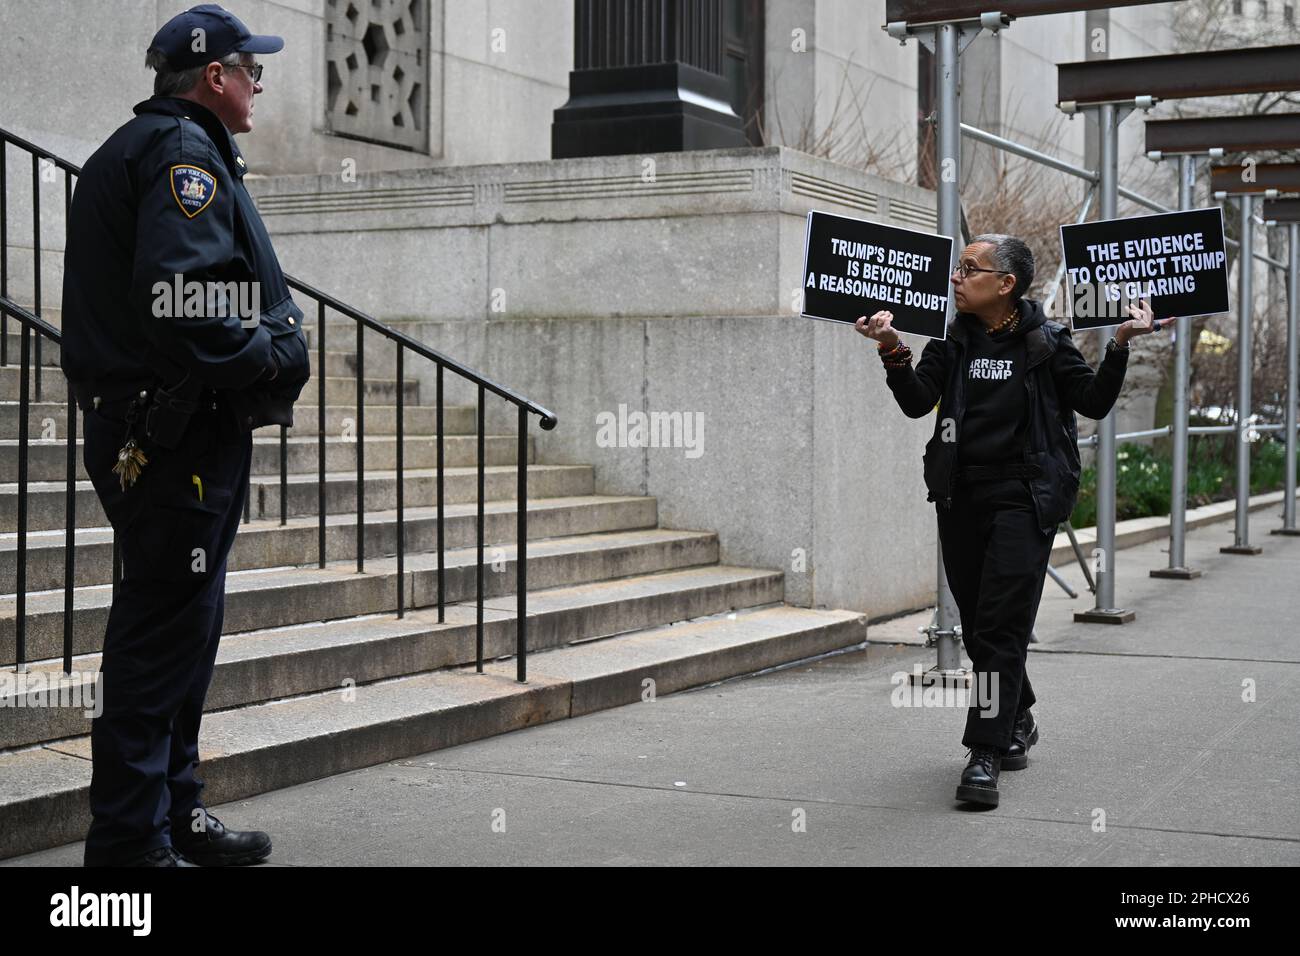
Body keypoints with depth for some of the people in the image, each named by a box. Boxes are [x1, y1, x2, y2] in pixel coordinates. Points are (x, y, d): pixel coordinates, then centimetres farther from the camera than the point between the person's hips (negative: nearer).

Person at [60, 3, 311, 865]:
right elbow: (181, 302, -26)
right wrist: (275, 358, -14)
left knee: (184, 630, 17)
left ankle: (175, 812, 27)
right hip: (179, 438, -11)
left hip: (150, 432, 11)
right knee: (164, 635, -7)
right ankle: (132, 840, 0)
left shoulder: (138, 148, 22)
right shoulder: (182, 150, -12)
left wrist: (274, 347, 10)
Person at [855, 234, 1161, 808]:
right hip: (960, 499, 4)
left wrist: (1120, 344, -11)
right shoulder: (952, 341, 8)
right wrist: (893, 350, -16)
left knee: (1000, 626, -11)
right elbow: (917, 403, -2)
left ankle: (986, 752, -8)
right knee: (977, 626, 12)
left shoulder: (1046, 341, 0)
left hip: (1024, 498, -4)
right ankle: (1018, 722, 35)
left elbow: (1093, 403, 1)